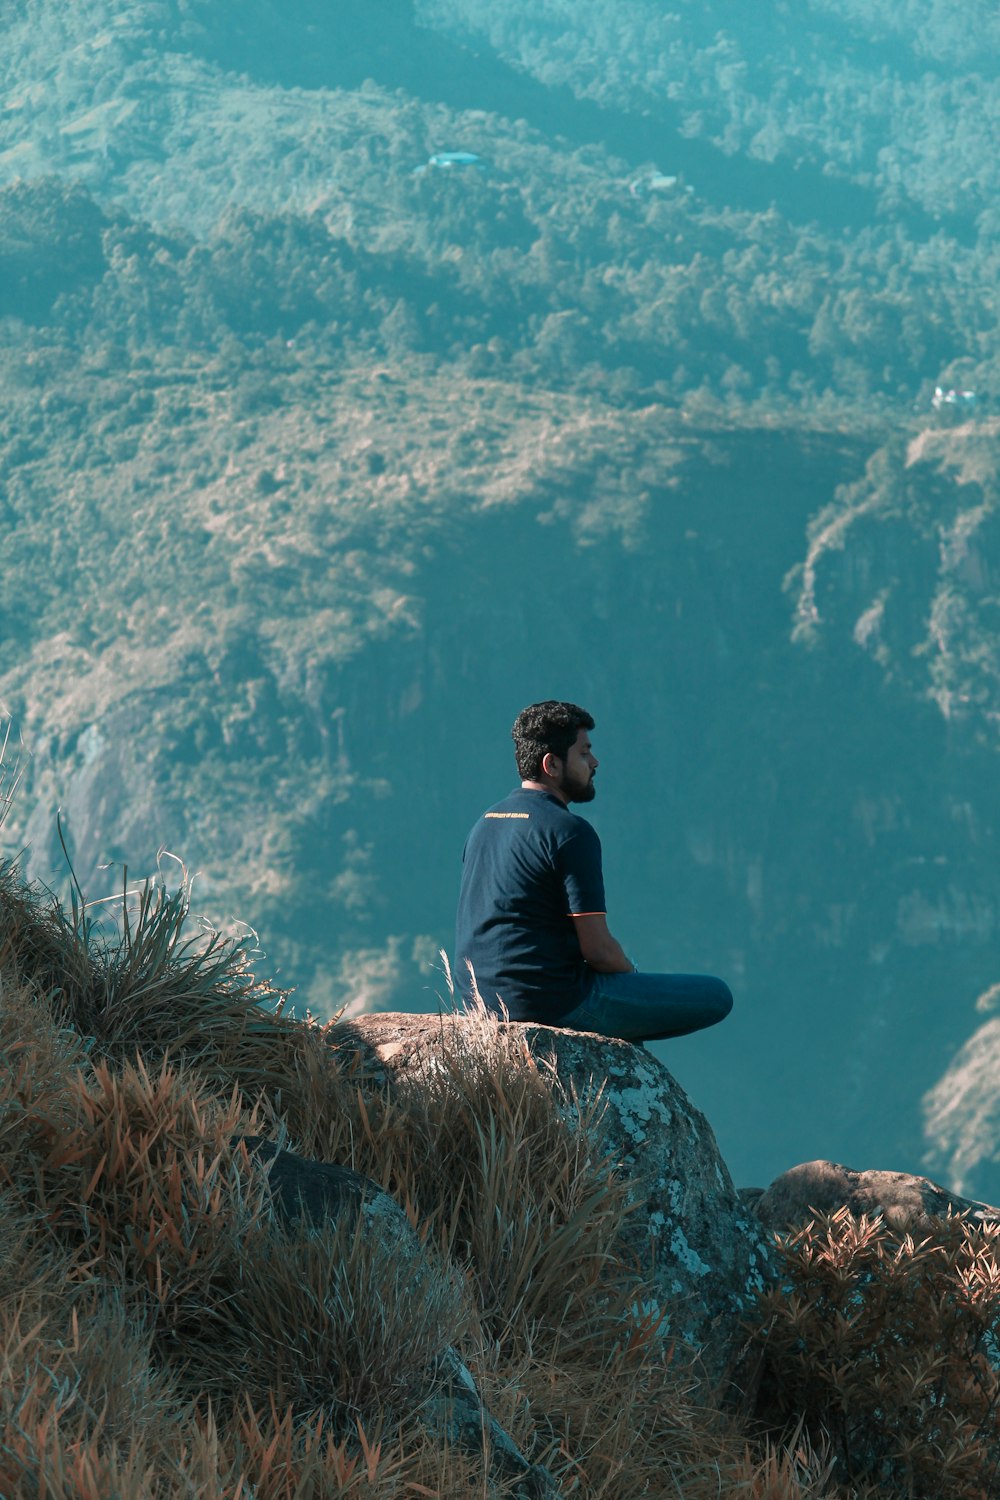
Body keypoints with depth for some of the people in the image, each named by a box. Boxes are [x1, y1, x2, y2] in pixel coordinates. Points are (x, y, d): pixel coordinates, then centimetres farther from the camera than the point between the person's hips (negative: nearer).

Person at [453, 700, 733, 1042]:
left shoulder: (486, 822, 12)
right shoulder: (569, 832, -15)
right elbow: (598, 950, -17)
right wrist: (631, 974, 6)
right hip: (554, 1001, -9)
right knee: (716, 997, -2)